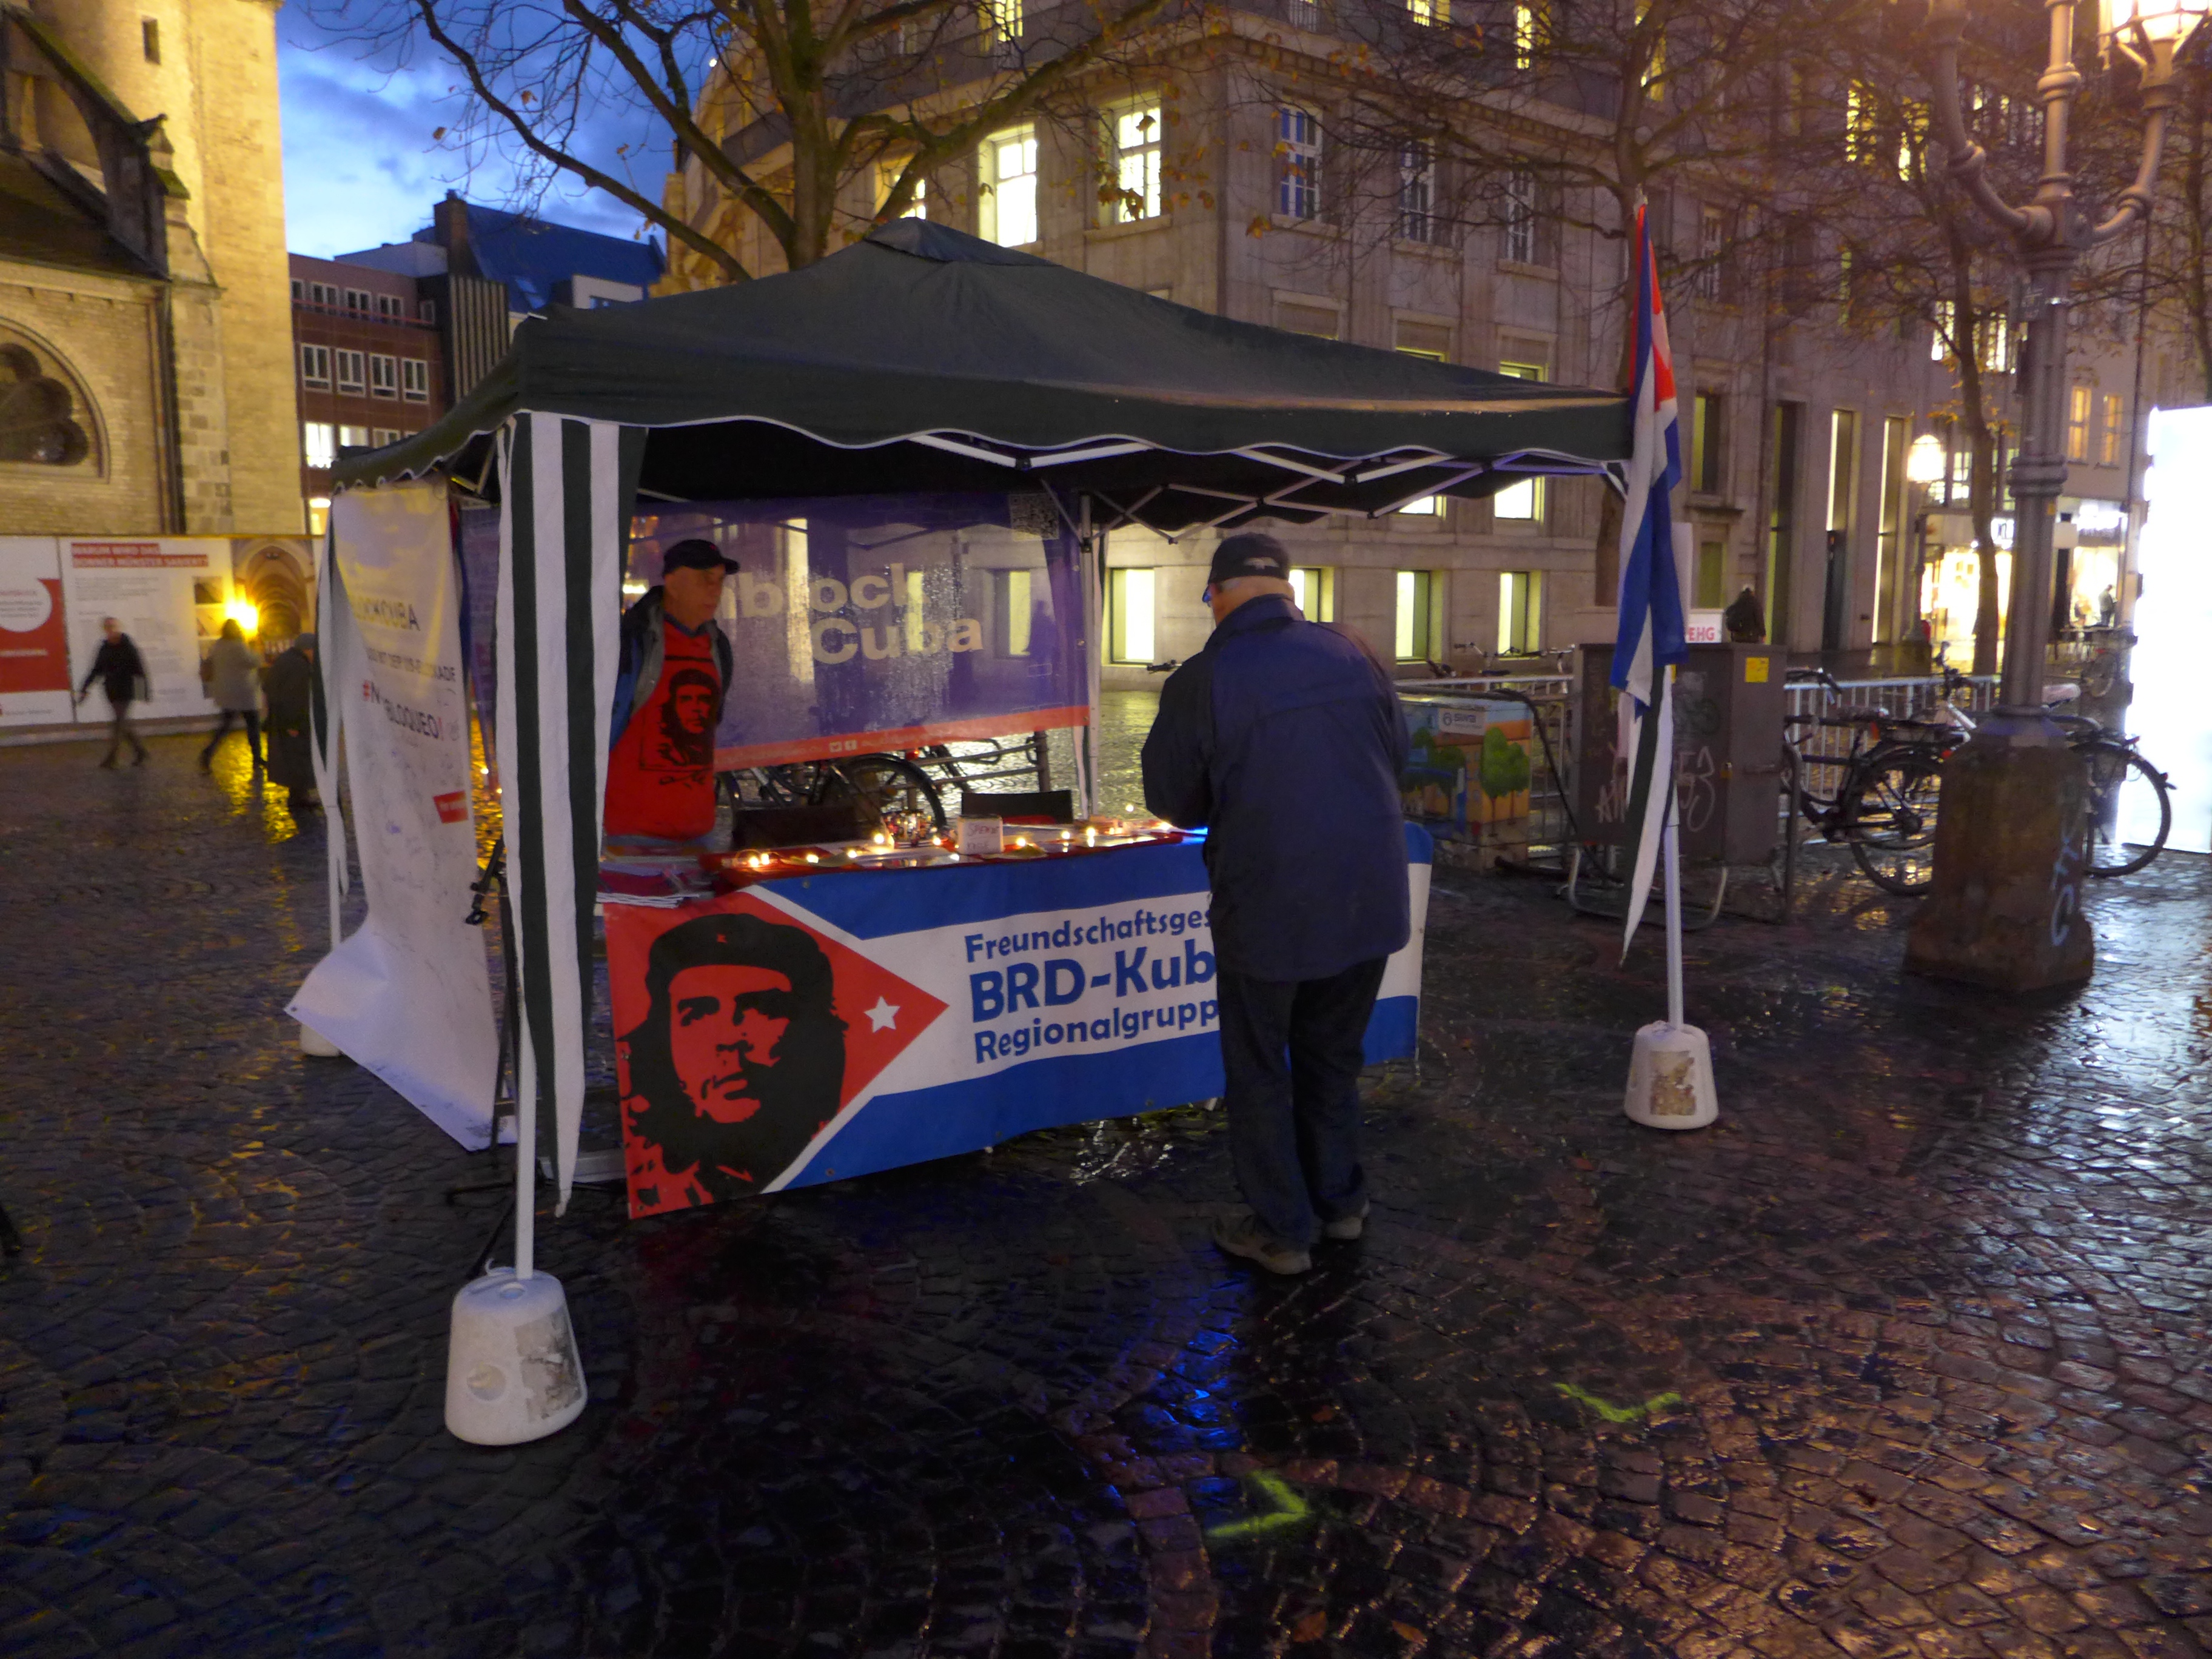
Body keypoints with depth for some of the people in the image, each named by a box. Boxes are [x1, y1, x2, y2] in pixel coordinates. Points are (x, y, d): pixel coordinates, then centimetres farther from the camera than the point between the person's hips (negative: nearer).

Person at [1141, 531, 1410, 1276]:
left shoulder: (1201, 682, -13)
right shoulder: (1354, 654, -1)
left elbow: (1172, 800, -2)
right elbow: (1398, 757, 10)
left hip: (1267, 909, -5)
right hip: (1370, 899, 5)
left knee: (1260, 1072, 13)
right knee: (1332, 1056, 22)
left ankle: (1282, 1229, 22)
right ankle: (1341, 1202, 36)